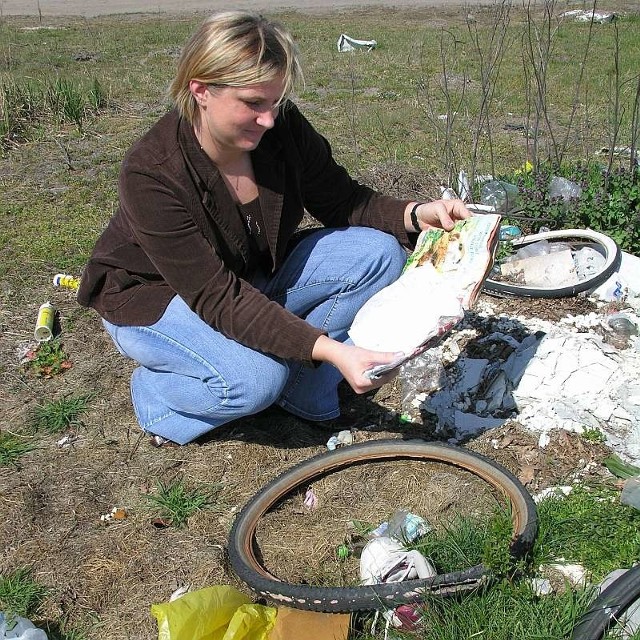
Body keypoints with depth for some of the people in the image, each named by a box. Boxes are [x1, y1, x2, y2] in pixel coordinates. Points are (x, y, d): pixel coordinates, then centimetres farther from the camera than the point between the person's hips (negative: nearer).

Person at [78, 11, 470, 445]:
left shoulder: (283, 127, -18)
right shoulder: (151, 175, -32)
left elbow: (342, 201, -5)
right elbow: (215, 297, -35)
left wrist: (415, 215, -26)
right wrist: (329, 350, -44)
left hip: (253, 275, 6)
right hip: (155, 296, -5)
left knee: (378, 254, -14)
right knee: (255, 378, -35)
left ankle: (303, 387, -3)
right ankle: (156, 391, -2)